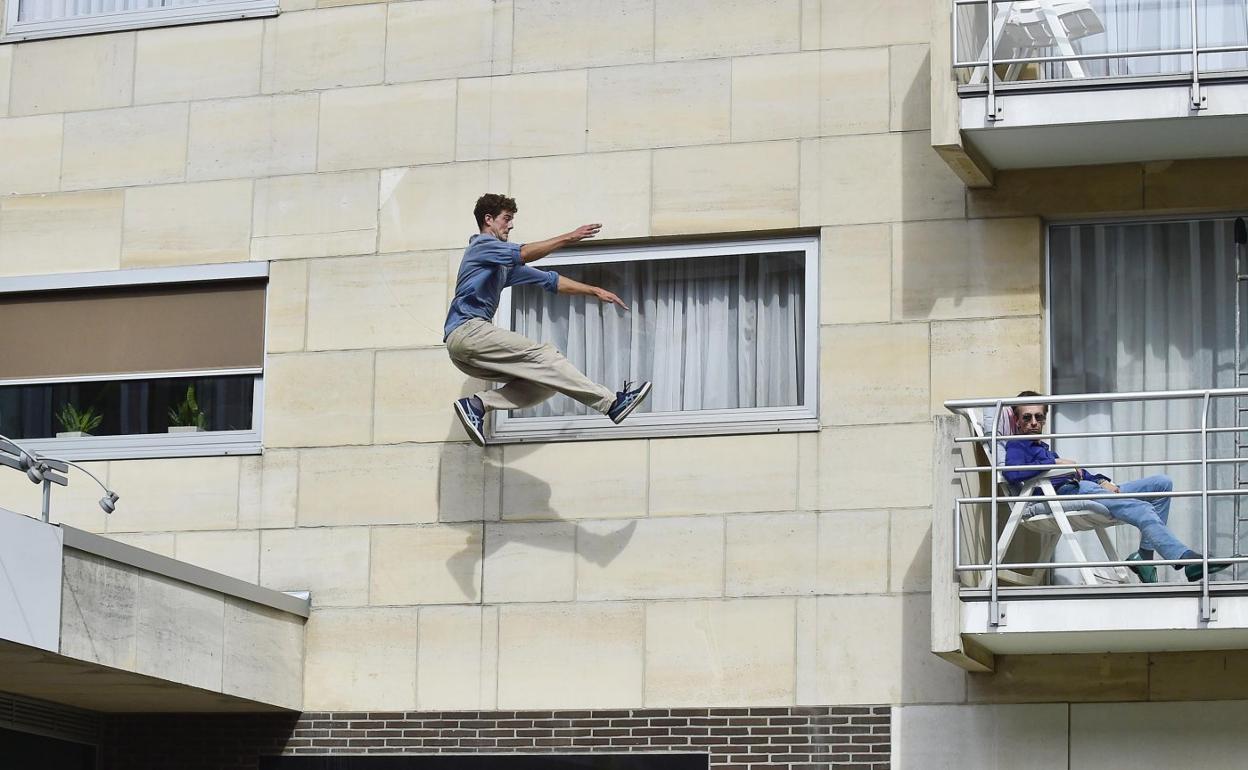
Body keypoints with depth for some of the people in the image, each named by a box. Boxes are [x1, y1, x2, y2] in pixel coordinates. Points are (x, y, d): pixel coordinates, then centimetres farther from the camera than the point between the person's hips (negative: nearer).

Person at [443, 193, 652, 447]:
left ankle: (478, 404, -13)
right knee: (542, 355, -18)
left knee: (543, 383, -4)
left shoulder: (504, 265, 29)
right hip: (467, 330, -9)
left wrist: (595, 291, 18)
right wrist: (568, 238, -22)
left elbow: (550, 280, 26)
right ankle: (611, 403, -23)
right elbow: (522, 254, -18)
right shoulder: (482, 245, 1)